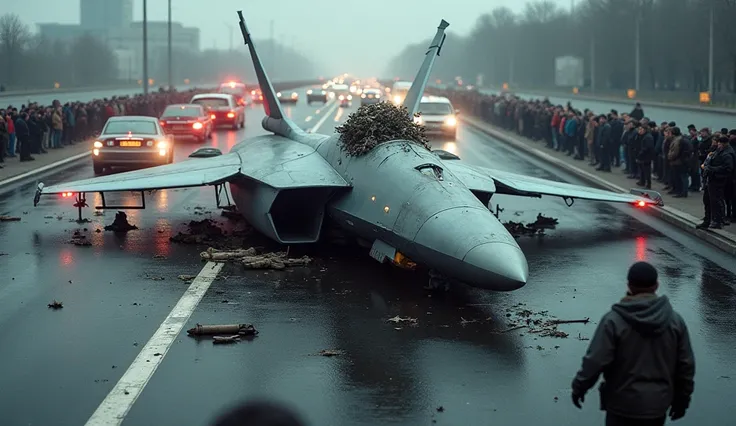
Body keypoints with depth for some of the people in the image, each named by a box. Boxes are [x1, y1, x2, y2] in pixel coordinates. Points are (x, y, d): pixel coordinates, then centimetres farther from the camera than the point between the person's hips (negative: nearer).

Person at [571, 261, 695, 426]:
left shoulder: (614, 320, -15)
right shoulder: (675, 320, -2)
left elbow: (595, 361, -15)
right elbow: (685, 365, 2)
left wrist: (579, 387, 1)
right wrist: (682, 398, 15)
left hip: (624, 404, -4)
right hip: (658, 403, 4)